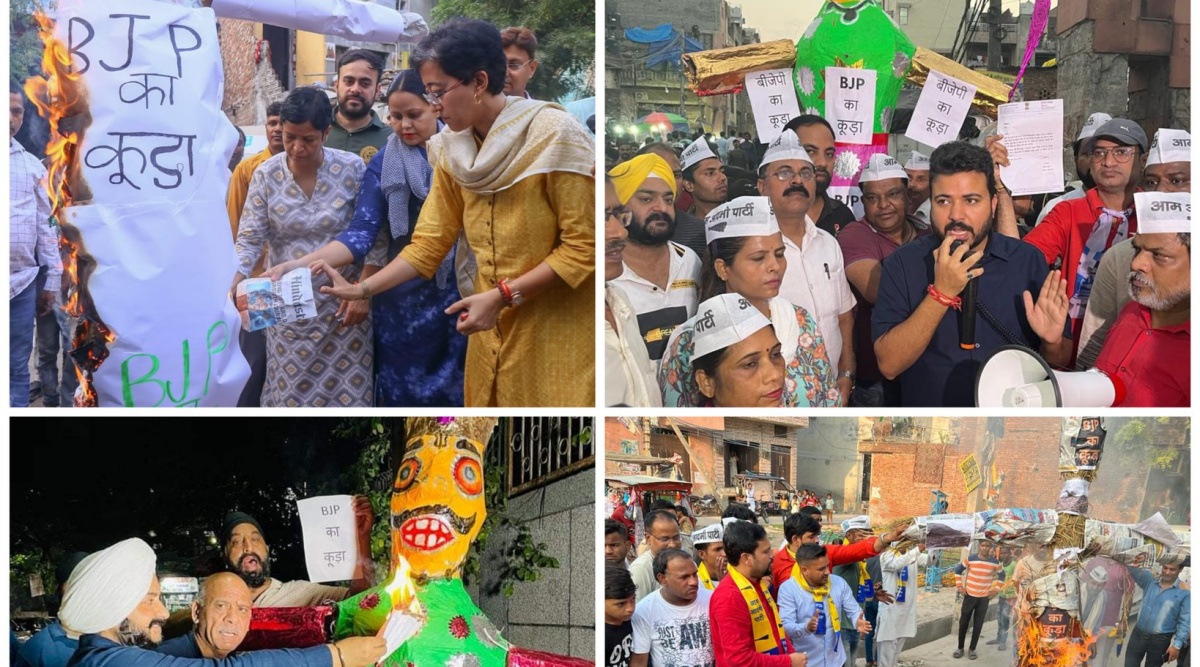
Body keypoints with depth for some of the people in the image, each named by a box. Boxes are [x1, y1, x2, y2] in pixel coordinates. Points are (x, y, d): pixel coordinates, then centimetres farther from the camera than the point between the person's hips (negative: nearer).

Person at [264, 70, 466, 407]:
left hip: (456, 291, 0)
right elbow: (362, 232, -8)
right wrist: (298, 264, -20)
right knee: (403, 391, 5)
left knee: (455, 389, 2)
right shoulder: (384, 163, -1)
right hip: (403, 296, 0)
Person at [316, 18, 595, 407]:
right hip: (494, 331, 6)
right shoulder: (452, 150, 3)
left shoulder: (554, 137, -17)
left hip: (559, 333, -6)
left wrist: (501, 296, -19)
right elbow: (428, 244, 6)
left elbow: (584, 247, -16)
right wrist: (360, 290, -4)